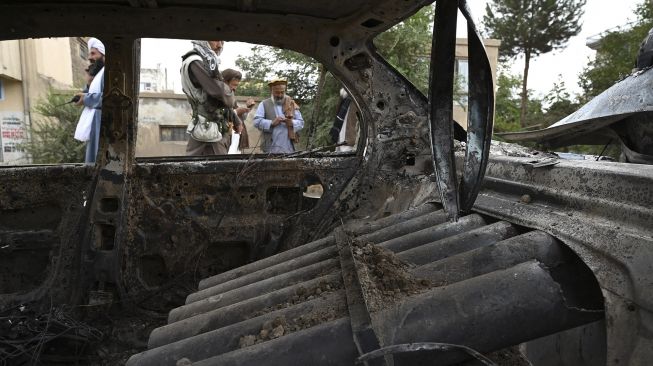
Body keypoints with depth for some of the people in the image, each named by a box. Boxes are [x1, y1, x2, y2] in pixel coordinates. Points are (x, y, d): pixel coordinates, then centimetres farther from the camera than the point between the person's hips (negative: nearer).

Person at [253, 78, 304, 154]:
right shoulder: (264, 104, 9)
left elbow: (301, 122, 10)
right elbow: (257, 121, -3)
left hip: (289, 148, 2)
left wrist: (292, 123, -11)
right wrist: (271, 123, -18)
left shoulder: (291, 104, 15)